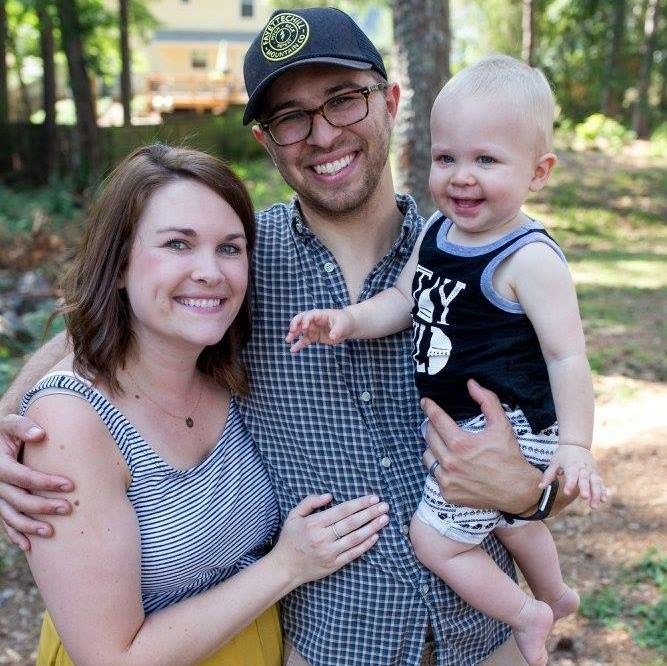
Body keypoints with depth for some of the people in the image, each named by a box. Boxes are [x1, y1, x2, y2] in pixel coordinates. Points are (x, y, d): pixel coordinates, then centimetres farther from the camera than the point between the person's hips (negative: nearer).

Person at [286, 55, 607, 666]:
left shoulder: (530, 259, -24)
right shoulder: (437, 232, -1)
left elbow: (567, 354, -23)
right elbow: (404, 300, 7)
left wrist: (574, 445, -27)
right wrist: (347, 321, -10)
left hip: (508, 432, -9)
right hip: (461, 427, 9)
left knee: (434, 539, 0)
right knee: (508, 521, 31)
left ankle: (528, 616, 23)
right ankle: (556, 594, 60)